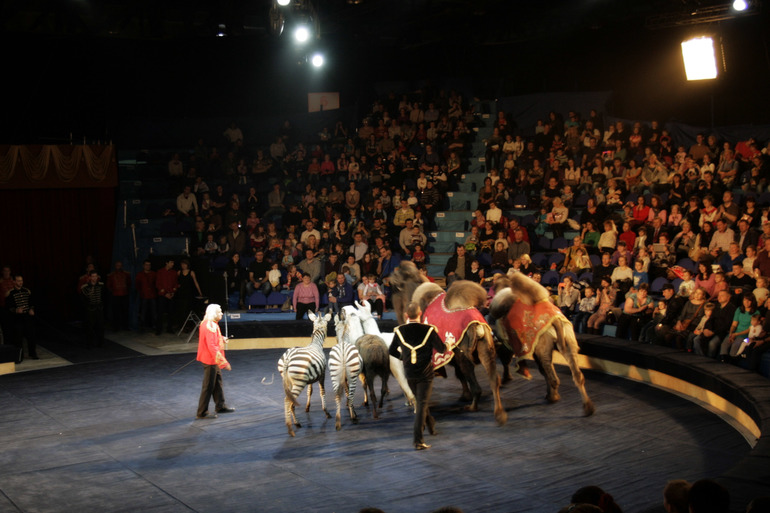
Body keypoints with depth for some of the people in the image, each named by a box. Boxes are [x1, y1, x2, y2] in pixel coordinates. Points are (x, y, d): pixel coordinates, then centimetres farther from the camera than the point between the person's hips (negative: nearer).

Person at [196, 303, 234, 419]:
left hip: (214, 361, 11)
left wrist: (221, 339, 9)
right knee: (208, 386, -2)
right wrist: (223, 362, -29)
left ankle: (220, 406, 34)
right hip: (210, 360, -11)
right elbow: (212, 346, -29)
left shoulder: (212, 324, 9)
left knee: (217, 383, 21)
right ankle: (202, 412, 6)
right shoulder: (210, 326, -23)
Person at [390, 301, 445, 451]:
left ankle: (431, 426, 43)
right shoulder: (429, 330, -16)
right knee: (422, 405, -1)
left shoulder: (399, 331, -7)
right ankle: (418, 440, -7)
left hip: (409, 374, 3)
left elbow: (392, 351, 2)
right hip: (425, 374, -3)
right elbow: (441, 349, -10)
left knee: (420, 401, 24)